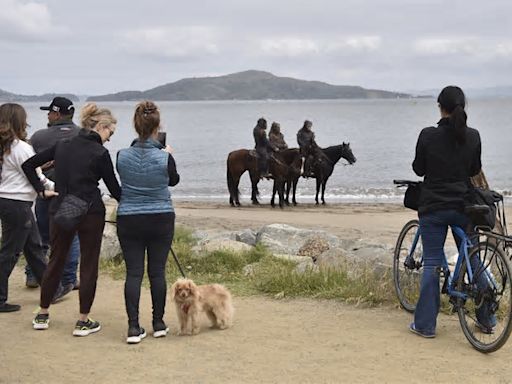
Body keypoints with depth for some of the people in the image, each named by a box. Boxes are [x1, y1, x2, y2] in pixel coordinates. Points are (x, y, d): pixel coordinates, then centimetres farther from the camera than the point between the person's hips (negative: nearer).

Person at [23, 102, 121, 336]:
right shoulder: (99, 153, -9)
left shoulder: (62, 146, 6)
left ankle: (42, 315, 23)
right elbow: (114, 189, -5)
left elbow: (28, 165, 11)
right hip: (90, 213, -5)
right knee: (89, 265, 5)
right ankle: (83, 322, 7)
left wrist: (40, 190, 14)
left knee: (55, 261, 17)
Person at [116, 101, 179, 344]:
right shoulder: (165, 158, -14)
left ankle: (134, 327, -2)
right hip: (161, 219, -1)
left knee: (133, 273, 3)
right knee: (157, 271, 9)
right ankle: (159, 324, 17)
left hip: (129, 220, 1)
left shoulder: (122, 156, -9)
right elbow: (174, 180, 7)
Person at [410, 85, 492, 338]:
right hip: (463, 206, 2)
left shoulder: (428, 135, -12)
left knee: (431, 263, 4)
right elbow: (475, 170, 7)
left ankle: (425, 324, 5)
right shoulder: (473, 136, -5)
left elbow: (418, 169, -2)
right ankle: (487, 317, 22)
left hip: (433, 207, -2)